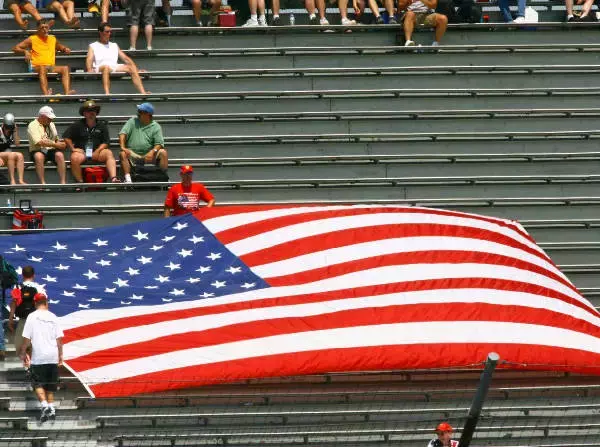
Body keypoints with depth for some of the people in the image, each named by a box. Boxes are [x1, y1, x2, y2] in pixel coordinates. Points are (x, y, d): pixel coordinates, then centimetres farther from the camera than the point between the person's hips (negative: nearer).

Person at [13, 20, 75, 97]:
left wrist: (65, 49, 12)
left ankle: (67, 93, -42)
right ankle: (46, 94, -59)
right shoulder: (32, 39, 8)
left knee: (65, 68, -25)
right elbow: (15, 48, 6)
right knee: (43, 69, -40)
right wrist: (25, 51, -14)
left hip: (51, 67, 4)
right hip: (37, 67, -4)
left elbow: (61, 47, 37)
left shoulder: (53, 39, 21)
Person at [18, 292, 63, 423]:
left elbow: (26, 338, -7)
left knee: (38, 383, 2)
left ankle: (44, 405, -17)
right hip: (53, 356, 3)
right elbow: (59, 338, 4)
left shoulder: (32, 317, -5)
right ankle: (51, 409, 11)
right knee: (51, 384, 13)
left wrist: (23, 353, 6)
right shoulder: (53, 317, 4)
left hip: (38, 357, -3)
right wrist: (60, 355, 14)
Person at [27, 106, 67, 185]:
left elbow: (56, 139, 28)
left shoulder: (51, 124, 20)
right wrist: (55, 145, -18)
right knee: (39, 156, -39)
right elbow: (39, 142, -17)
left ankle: (63, 182, -34)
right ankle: (43, 183, -40)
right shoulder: (32, 126, -3)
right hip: (38, 151, -4)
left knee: (59, 155, -29)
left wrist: (59, 143, 2)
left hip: (51, 150, 4)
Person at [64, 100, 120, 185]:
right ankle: (80, 182, -27)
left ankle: (113, 178, -44)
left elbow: (106, 142, 8)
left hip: (97, 151, 1)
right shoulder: (77, 125, 9)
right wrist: (72, 149, -1)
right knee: (74, 158, -35)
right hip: (81, 151, -1)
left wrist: (97, 151, -9)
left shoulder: (101, 125, 12)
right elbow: (66, 137, 11)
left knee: (109, 153, -28)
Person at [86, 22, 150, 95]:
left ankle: (143, 93, -36)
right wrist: (90, 70, -20)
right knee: (106, 67, -40)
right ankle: (107, 94, -61)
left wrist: (137, 70, 10)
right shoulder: (93, 46, 19)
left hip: (115, 67, 4)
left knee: (131, 68, -23)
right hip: (100, 68, -4)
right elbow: (89, 59, 3)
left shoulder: (114, 46, 31)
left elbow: (125, 58, 24)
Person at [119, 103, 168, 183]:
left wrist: (153, 151, -25)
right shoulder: (132, 121, 11)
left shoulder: (156, 127, 6)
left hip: (148, 155, 0)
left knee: (163, 152, -23)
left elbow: (159, 143, -4)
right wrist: (123, 147, -19)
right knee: (122, 154, -29)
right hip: (133, 155, 0)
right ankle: (127, 179, -38)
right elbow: (123, 133, -1)